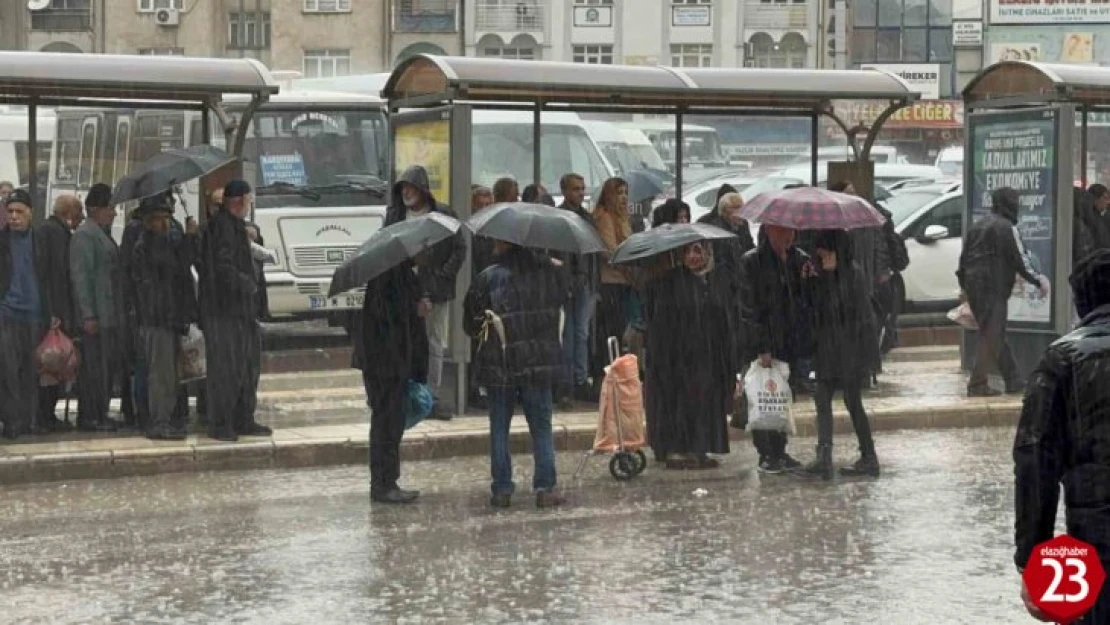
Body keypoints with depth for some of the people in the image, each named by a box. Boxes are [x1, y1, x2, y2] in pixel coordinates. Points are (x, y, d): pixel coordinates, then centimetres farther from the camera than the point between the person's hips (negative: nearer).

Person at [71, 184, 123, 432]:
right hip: (96, 316, -10)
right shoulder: (84, 234, -11)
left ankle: (99, 414, 17)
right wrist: (88, 315, -21)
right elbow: (80, 276, -16)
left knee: (112, 364, 10)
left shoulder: (103, 234, 19)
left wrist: (120, 313, 20)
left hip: (110, 315, 10)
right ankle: (90, 418, -1)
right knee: (94, 365, -6)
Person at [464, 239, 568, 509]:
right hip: (539, 362, 2)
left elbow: (471, 323, -3)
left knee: (499, 428, 8)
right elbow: (561, 299, 16)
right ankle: (545, 487, 4)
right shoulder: (546, 270, -2)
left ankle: (502, 490, 7)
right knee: (541, 426, 9)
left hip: (499, 365, -2)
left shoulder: (487, 278, -9)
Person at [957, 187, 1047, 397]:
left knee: (996, 335, 14)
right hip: (993, 288, -9)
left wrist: (965, 286, 24)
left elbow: (963, 258, 18)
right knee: (991, 337, -4)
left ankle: (1013, 381, 19)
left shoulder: (977, 226, 16)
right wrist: (1038, 280, -1)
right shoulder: (1006, 227, -10)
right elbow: (1019, 261, -12)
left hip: (973, 286, 9)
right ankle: (977, 385, -7)